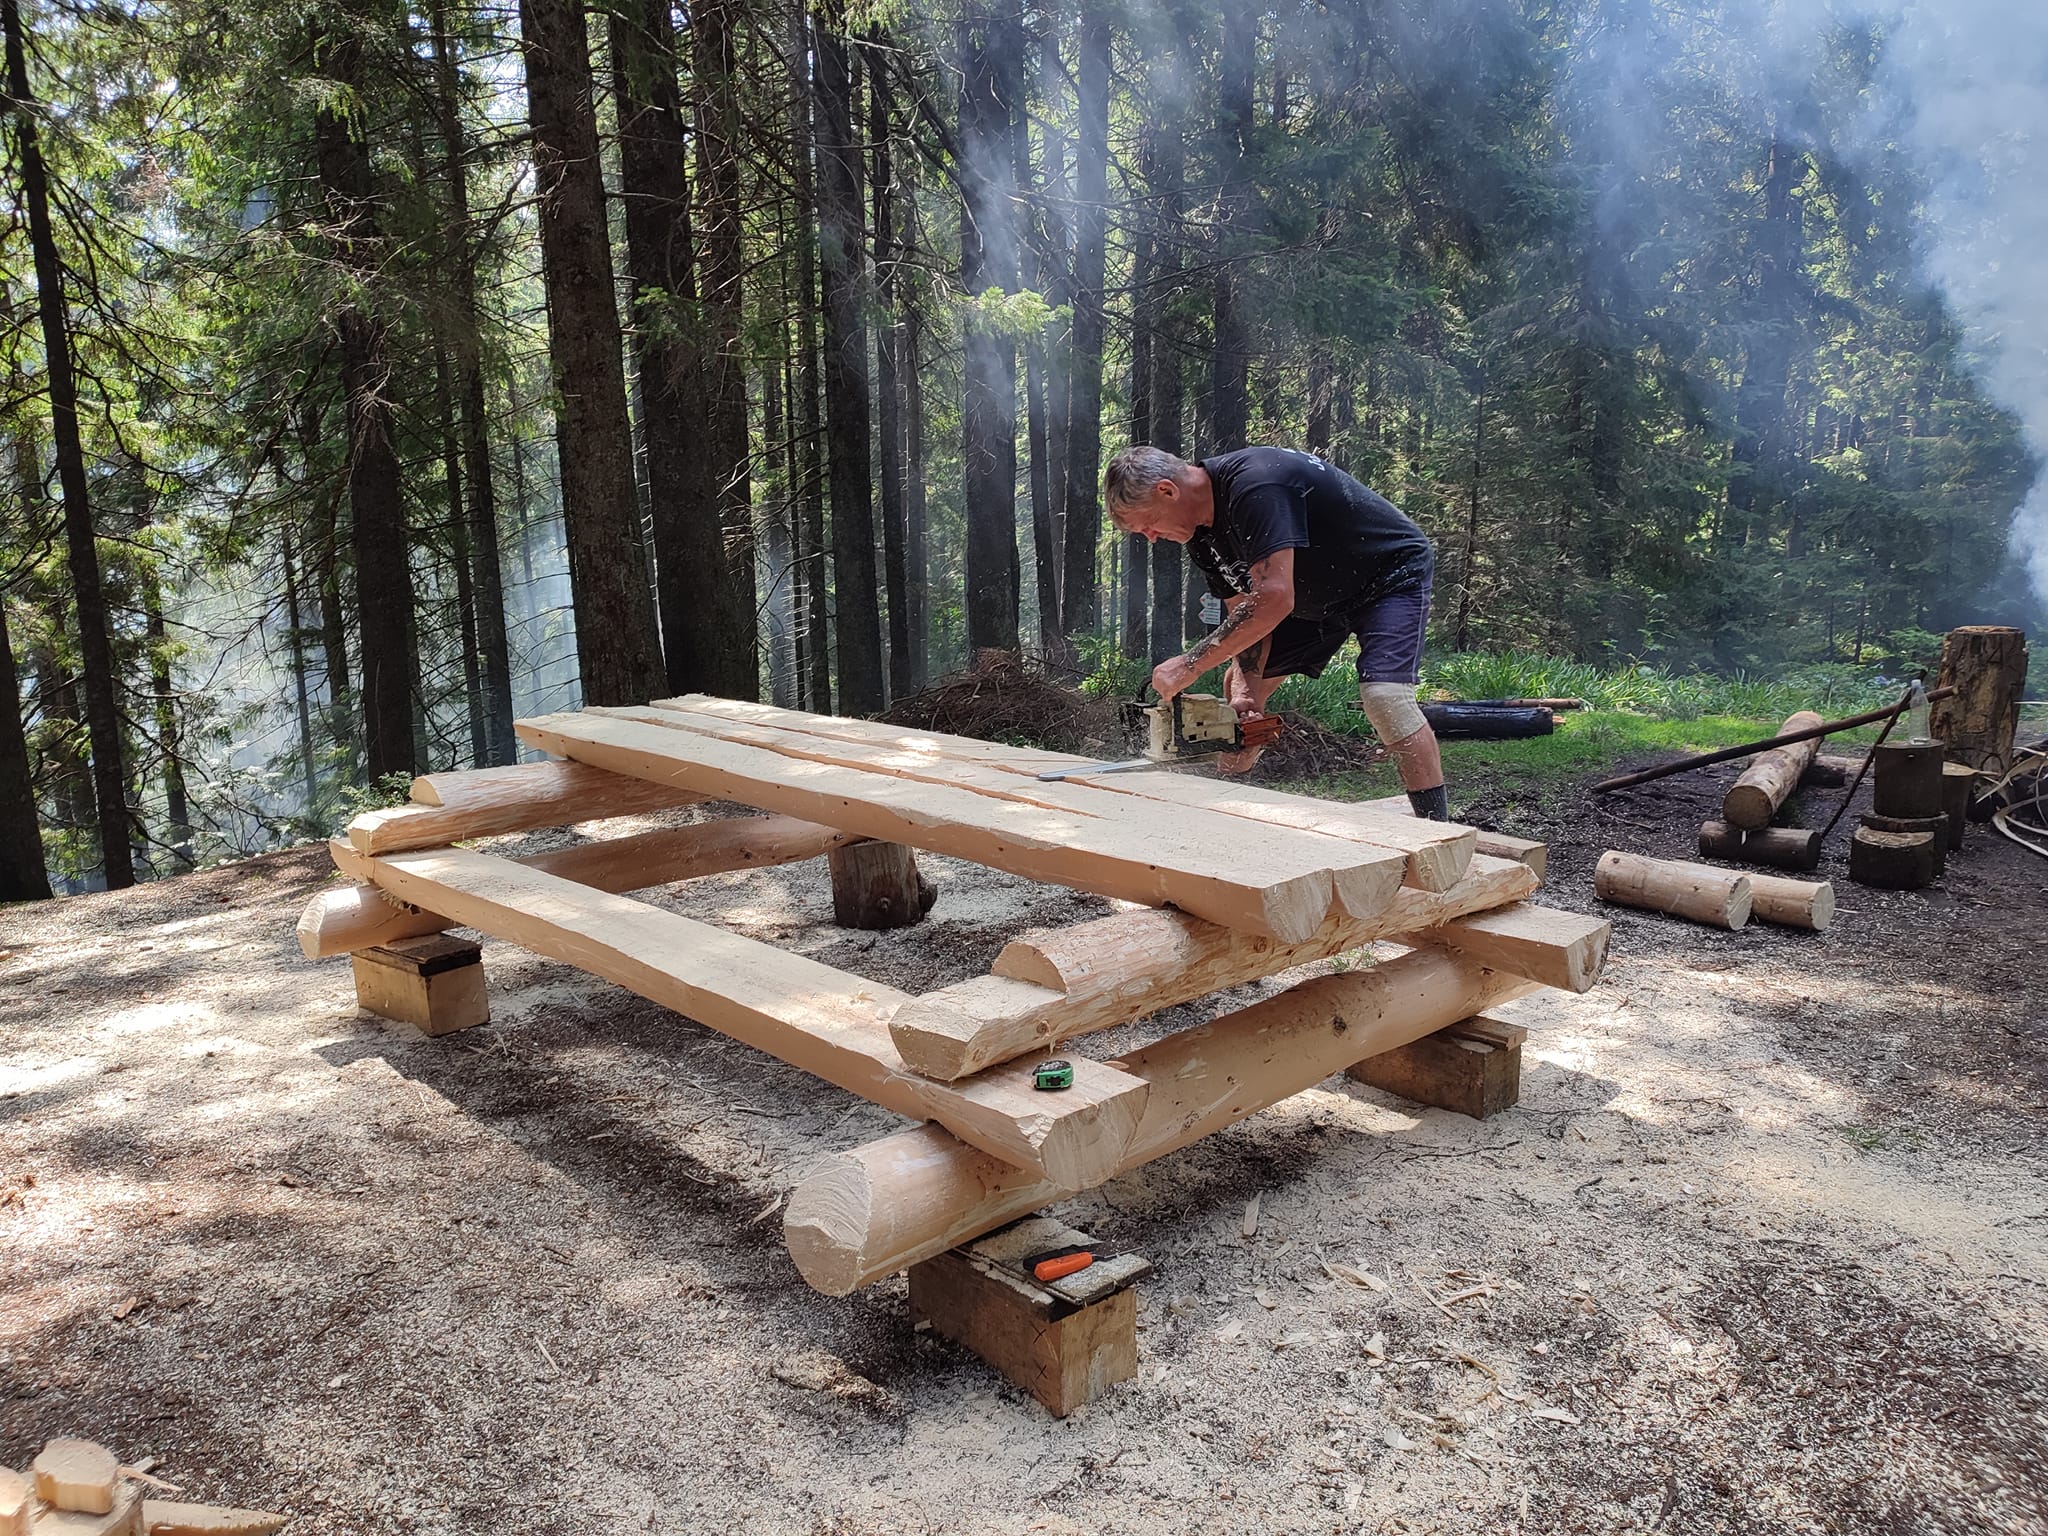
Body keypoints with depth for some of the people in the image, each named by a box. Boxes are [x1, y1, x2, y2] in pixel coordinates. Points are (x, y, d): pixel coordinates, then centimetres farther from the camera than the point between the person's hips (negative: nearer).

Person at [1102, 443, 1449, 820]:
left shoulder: (1256, 484, -34)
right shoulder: (1202, 536, -4)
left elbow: (1272, 600, -41)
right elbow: (1246, 613, -5)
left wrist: (1190, 665, -37)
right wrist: (1246, 691, -21)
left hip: (1392, 576, -9)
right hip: (1317, 600, 9)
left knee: (1384, 694, -28)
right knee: (1238, 686, 7)